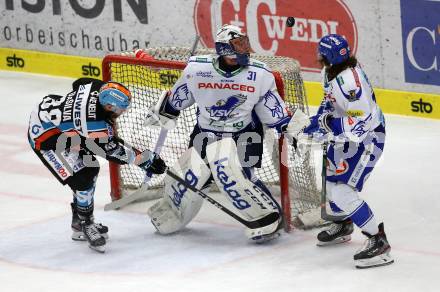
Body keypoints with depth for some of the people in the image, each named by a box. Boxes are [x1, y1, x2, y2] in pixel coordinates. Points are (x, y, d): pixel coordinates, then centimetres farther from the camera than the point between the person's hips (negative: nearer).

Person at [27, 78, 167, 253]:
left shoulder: (99, 87, -14)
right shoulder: (95, 124, -36)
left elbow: (78, 83, 9)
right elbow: (114, 151, -25)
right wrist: (147, 160, -19)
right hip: (44, 135, -10)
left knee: (90, 169, 15)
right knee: (82, 179, -14)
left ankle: (79, 224, 27)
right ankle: (85, 226, 8)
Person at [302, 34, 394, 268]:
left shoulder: (350, 81, -33)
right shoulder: (330, 70, -2)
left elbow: (361, 125, -34)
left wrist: (326, 125, -35)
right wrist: (320, 117, 5)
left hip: (367, 137, -10)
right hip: (345, 134, 10)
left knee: (342, 191, -17)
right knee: (331, 179, 25)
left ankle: (378, 242, -12)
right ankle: (343, 227, 48)